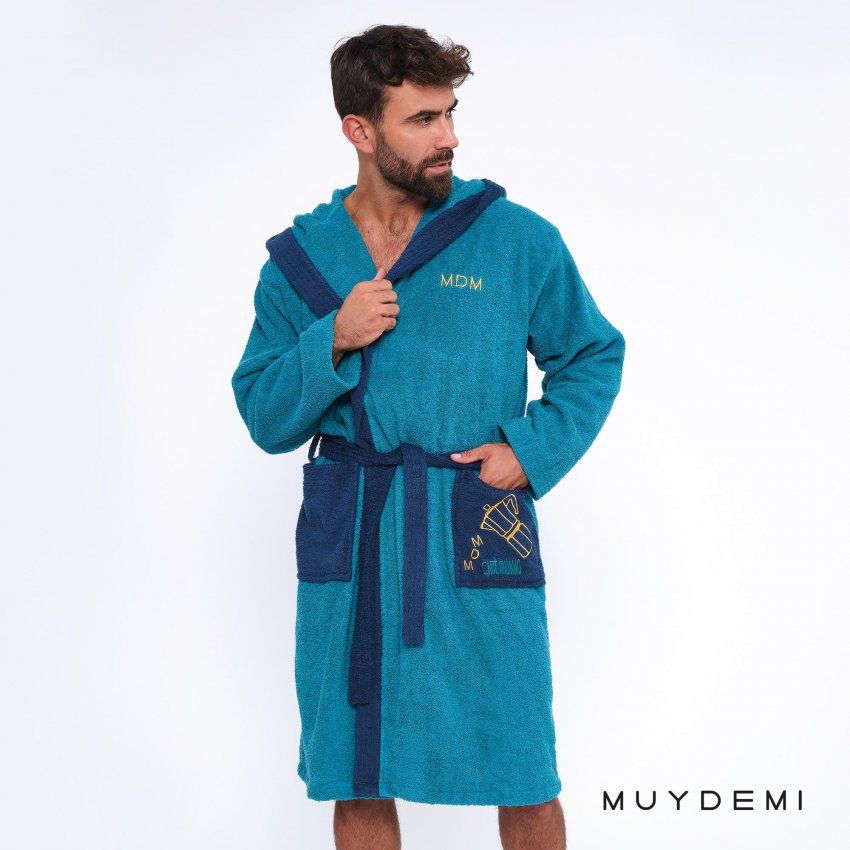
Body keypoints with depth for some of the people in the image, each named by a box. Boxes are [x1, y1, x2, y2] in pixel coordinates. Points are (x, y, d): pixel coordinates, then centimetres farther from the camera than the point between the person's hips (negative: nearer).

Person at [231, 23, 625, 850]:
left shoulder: (517, 239, -1)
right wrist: (332, 342, -12)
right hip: (347, 551, 2)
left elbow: (594, 357, 9)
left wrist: (532, 452, -5)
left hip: (481, 544, -1)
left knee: (522, 782, 4)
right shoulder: (300, 260, 4)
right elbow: (264, 419, 5)